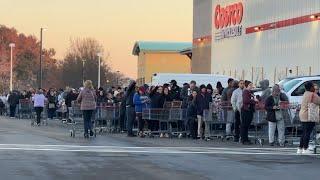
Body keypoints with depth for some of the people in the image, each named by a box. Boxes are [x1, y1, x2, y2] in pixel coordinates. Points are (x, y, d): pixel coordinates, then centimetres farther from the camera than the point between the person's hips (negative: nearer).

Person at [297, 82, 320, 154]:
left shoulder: (305, 94, 14)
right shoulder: (313, 95, -14)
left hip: (302, 115, 9)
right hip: (309, 116, -9)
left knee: (304, 133, 14)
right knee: (307, 133, -5)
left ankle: (300, 148, 14)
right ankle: (305, 149, -4)